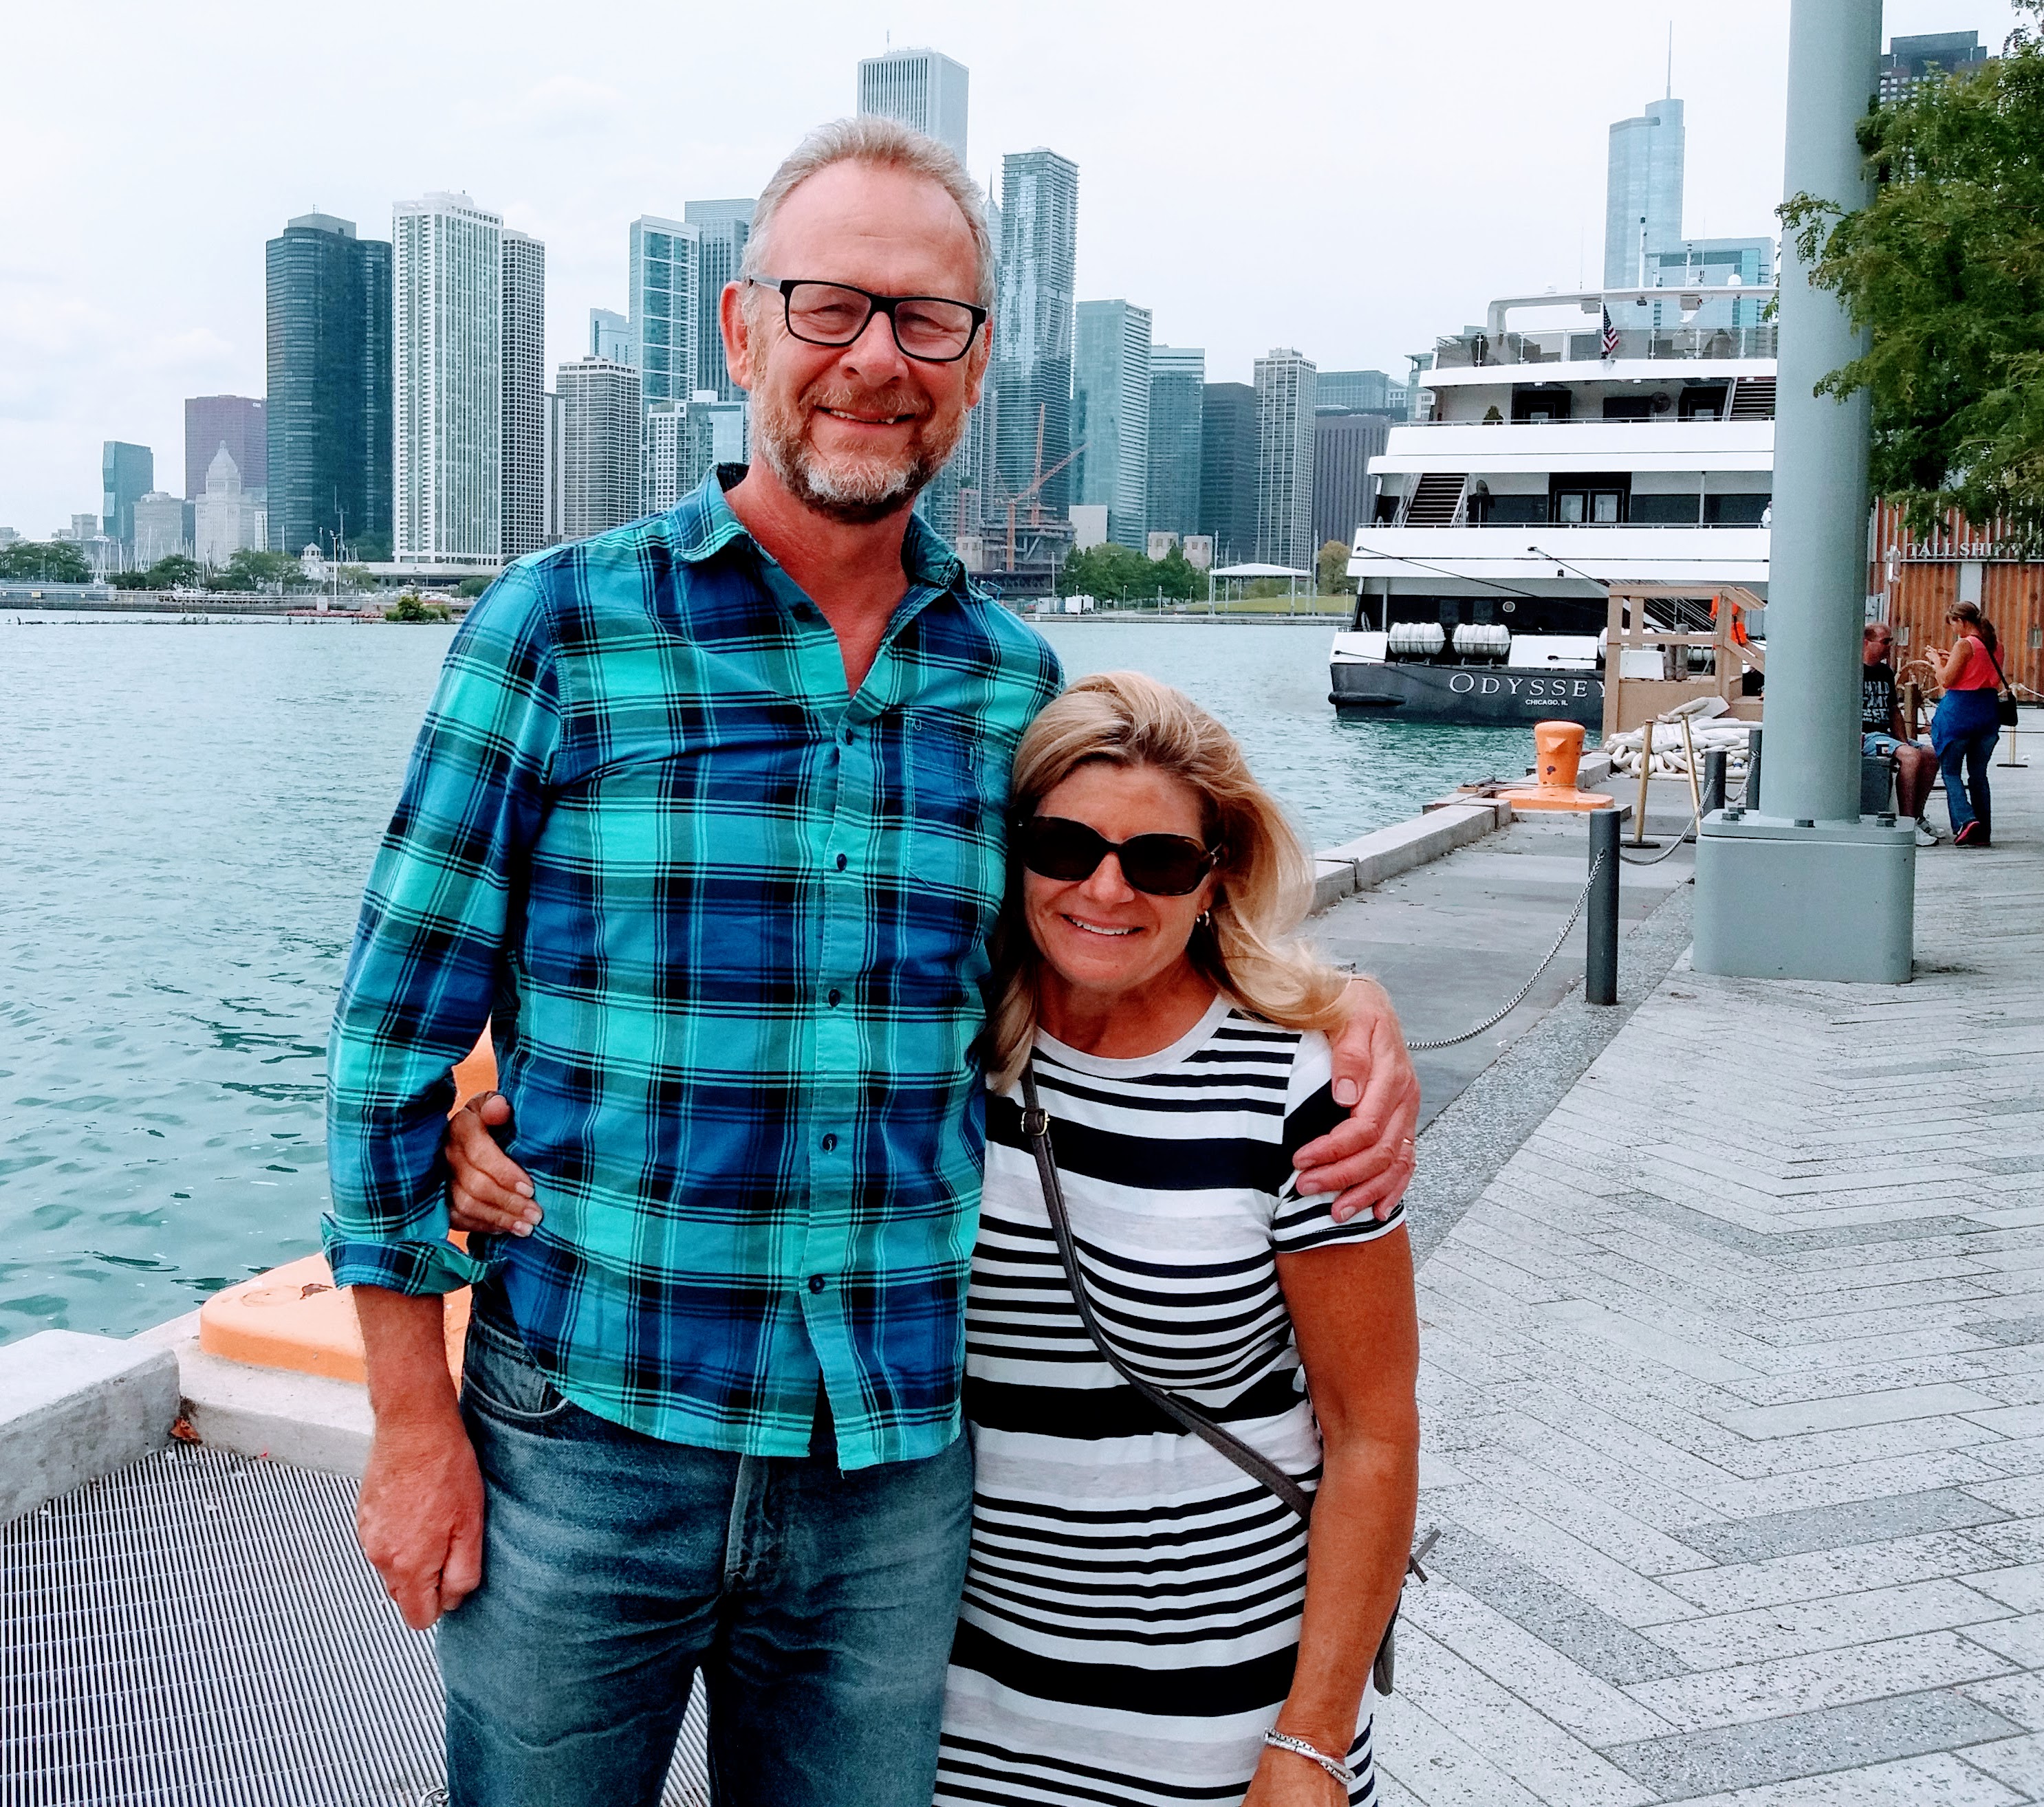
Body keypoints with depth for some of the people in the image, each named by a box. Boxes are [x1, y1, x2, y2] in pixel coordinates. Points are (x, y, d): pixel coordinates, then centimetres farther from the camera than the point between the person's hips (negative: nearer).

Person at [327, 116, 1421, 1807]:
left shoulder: (1014, 683, 4)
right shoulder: (560, 626, -6)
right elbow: (397, 1029, -4)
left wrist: (1343, 995, -1)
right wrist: (414, 1422, -6)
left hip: (896, 1466, 3)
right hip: (582, 1443, -2)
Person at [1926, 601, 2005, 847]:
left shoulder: (1964, 645, -14)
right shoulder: (1995, 646, 8)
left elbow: (1946, 680, -15)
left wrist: (1938, 660, 5)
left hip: (1960, 711, -7)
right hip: (1989, 712, 7)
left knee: (1951, 771, 3)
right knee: (1979, 774, 13)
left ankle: (1966, 820, -15)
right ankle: (1983, 831, 11)